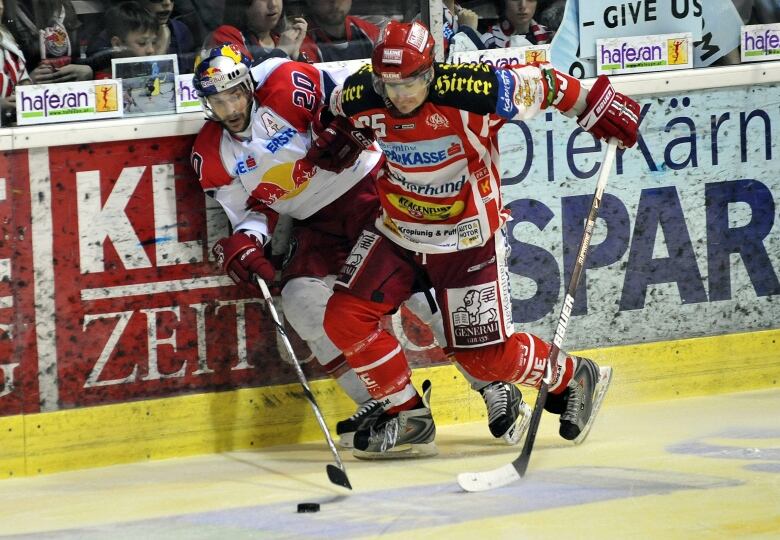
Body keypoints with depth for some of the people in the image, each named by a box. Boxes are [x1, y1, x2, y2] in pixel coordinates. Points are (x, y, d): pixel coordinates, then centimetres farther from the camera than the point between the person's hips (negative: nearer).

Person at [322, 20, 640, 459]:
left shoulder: (472, 91, -29)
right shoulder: (361, 97, -16)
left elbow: (541, 83, -14)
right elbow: (338, 105, 11)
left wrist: (595, 106, -11)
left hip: (468, 239, -4)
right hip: (398, 233, 4)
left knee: (487, 356, -2)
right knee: (346, 319, -10)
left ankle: (574, 379, 28)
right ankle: (409, 419, 5)